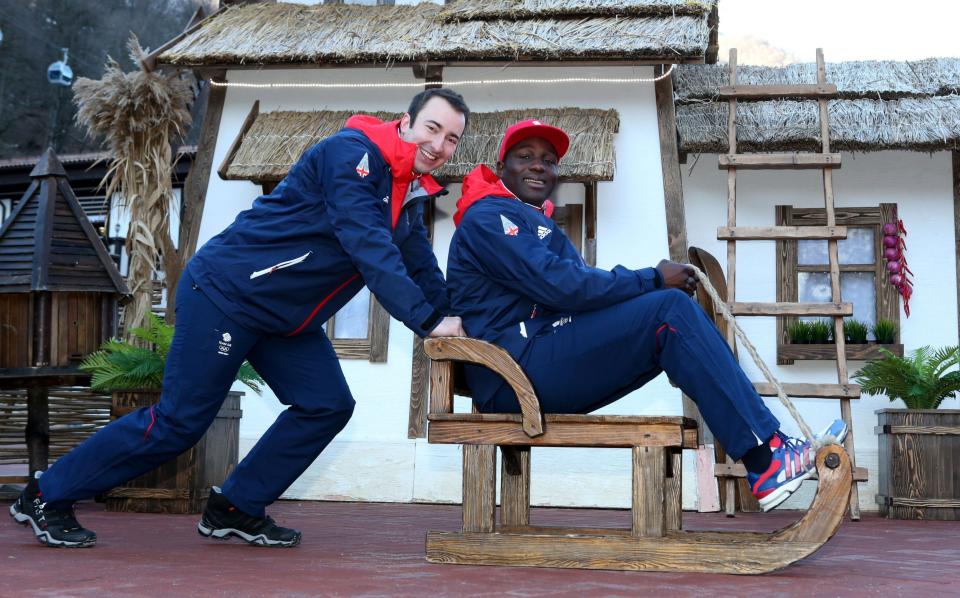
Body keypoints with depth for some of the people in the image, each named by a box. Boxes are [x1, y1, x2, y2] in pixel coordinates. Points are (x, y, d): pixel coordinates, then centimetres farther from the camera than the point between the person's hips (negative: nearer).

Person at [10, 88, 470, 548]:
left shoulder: (410, 196, 9)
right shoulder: (352, 153, -21)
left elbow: (422, 269, 12)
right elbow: (367, 246, -30)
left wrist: (453, 323, -2)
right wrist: (428, 321, -33)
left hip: (286, 320, 9)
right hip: (226, 293, -9)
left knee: (328, 406, 0)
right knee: (180, 420, -5)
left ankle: (234, 510, 11)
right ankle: (46, 496, 10)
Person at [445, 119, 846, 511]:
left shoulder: (537, 224, 30)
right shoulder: (486, 217, -2)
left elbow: (582, 287, 15)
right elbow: (557, 285, -17)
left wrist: (658, 284, -2)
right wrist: (653, 280, -9)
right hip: (519, 366, -9)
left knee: (675, 321, -1)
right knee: (670, 310, -18)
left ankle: (767, 459, -12)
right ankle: (766, 459, -21)